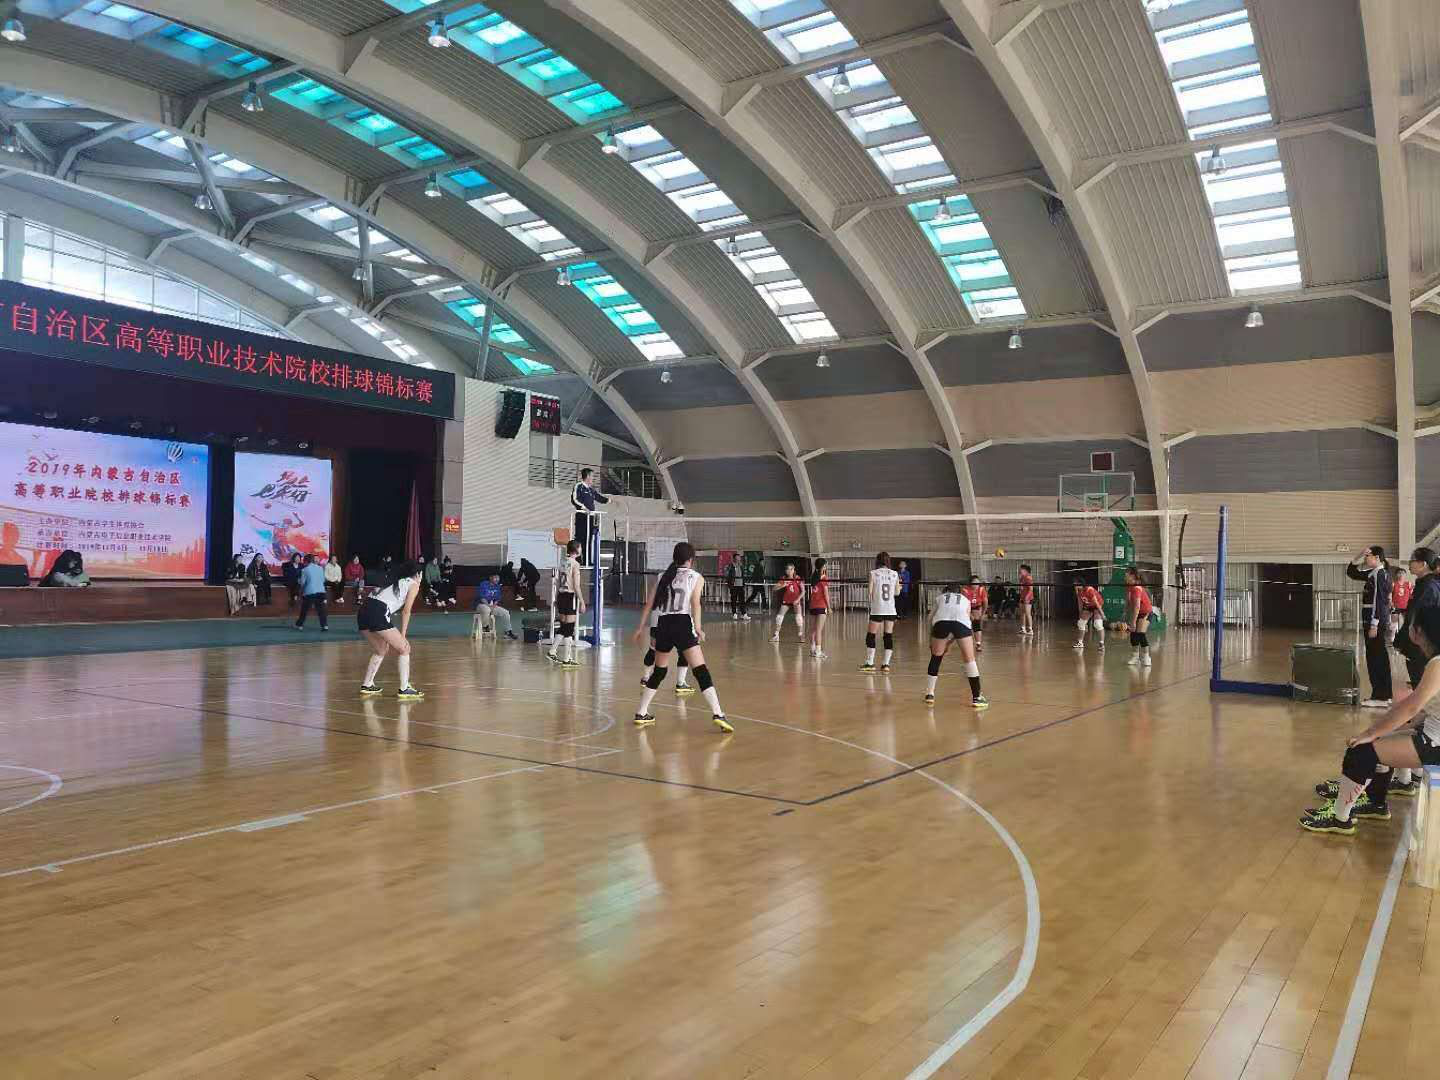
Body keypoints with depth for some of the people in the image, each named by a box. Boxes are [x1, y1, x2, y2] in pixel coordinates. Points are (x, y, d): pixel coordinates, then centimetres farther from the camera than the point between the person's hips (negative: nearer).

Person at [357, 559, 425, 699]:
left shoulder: (397, 582, 31)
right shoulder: (414, 584, 10)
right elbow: (406, 611, 1)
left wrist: (388, 636, 25)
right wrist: (402, 635, 2)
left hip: (363, 610, 8)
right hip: (379, 613, -8)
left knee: (381, 650, 26)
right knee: (403, 648, 4)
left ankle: (367, 686, 28)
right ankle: (404, 689, 1)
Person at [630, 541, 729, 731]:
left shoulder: (664, 576, 18)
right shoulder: (696, 577, 7)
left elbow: (650, 604, 15)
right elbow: (695, 603, -10)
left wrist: (641, 627, 19)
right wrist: (698, 627, -16)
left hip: (663, 625, 5)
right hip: (683, 624, -5)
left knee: (659, 672, 20)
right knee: (701, 671, -9)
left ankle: (641, 714, 24)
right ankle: (718, 715, -19)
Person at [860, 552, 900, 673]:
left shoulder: (873, 573, -4)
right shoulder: (894, 574, 4)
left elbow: (870, 592, -6)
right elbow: (897, 592, 8)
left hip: (877, 609, -3)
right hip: (891, 610, 3)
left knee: (871, 635, 7)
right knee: (889, 636, 6)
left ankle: (870, 663, 9)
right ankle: (886, 664, 4)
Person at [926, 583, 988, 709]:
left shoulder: (940, 598, 37)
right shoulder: (965, 600, 37)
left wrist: (932, 641, 43)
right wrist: (949, 643, 31)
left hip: (941, 620, 1)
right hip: (961, 622, -1)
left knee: (935, 658, 19)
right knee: (969, 659, 10)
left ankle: (929, 694, 22)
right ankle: (977, 698, 8)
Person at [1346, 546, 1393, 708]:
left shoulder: (1379, 575, -14)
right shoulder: (1374, 573, 13)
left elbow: (1378, 601, -20)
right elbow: (1351, 573, 24)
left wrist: (1374, 625, -21)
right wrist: (1359, 557, 9)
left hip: (1375, 621, -10)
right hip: (1378, 622, 10)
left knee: (1375, 658, -7)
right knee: (1379, 658, 15)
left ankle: (1379, 697, -4)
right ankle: (1384, 694, 22)